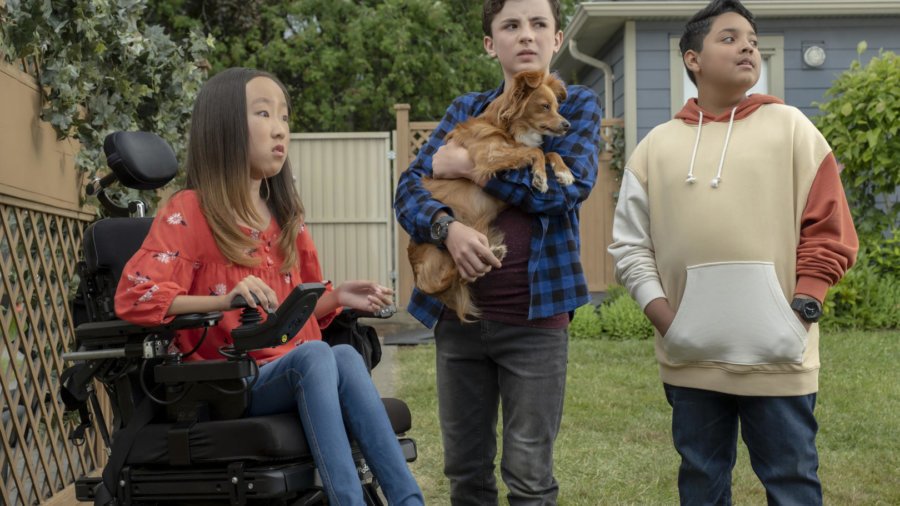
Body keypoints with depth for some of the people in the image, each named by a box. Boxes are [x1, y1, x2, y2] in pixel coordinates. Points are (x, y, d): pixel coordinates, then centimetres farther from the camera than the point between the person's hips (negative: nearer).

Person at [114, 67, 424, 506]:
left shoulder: (285, 216, 18)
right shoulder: (189, 213, -4)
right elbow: (133, 298, -15)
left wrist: (336, 298, 4)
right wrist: (225, 301, -27)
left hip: (297, 377, 5)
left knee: (345, 355, -30)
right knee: (315, 354, -35)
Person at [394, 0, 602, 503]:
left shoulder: (577, 104, 5)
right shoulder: (466, 109, 12)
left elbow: (570, 185, -13)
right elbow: (410, 187, 1)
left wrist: (470, 165, -11)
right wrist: (448, 226, -20)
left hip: (535, 315, -3)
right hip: (458, 312, 3)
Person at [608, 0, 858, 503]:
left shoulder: (789, 126, 2)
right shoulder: (659, 144, 8)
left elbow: (829, 228, 0)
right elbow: (630, 241, 9)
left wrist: (802, 307, -9)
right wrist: (662, 314, -3)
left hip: (776, 355, -2)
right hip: (691, 357, 3)